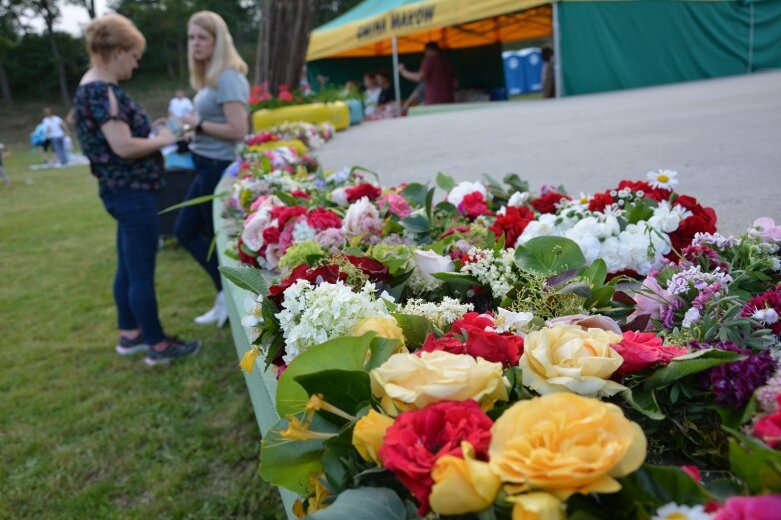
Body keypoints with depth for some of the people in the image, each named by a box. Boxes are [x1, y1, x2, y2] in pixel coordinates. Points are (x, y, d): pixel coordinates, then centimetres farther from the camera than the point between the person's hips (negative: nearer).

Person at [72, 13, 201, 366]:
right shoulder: (102, 91, -18)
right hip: (132, 192, -10)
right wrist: (163, 140, -10)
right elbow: (124, 147, -25)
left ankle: (130, 334, 30)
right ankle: (158, 346, 8)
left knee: (128, 268, 18)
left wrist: (152, 133, 9)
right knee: (142, 273, -2)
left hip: (123, 190, 10)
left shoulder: (91, 88, 14)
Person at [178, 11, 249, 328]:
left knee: (219, 238, 3)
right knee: (185, 231, 16)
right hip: (207, 166, 11)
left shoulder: (228, 78, -16)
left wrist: (198, 124, -14)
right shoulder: (210, 78, 12)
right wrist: (193, 127, -1)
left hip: (220, 167, -11)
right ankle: (227, 292, 23)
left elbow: (238, 130, -23)